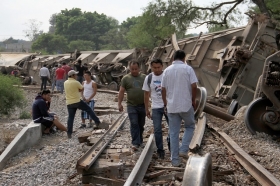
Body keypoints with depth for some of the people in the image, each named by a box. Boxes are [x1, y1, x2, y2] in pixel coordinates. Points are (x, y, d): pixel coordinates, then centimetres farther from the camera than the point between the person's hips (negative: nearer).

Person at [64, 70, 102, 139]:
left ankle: (69, 133, 4)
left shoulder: (65, 83, 9)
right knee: (89, 109, 12)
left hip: (69, 103, 5)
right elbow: (82, 89, 2)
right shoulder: (76, 82, -11)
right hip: (77, 101, -5)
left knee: (70, 117, 7)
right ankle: (97, 122, 14)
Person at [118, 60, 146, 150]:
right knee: (134, 124, -9)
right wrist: (119, 103, -4)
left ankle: (140, 140, 29)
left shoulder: (144, 77, 8)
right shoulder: (126, 78, 2)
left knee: (141, 125, 12)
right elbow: (121, 91, 2)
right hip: (131, 105, -2)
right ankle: (135, 143, -8)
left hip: (143, 105, 2)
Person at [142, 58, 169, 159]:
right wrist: (146, 109, 7)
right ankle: (160, 150, 14)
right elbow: (146, 94, 7)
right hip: (156, 107, 1)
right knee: (157, 130, 1)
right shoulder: (148, 78, 0)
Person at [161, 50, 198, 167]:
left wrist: (165, 104, 16)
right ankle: (183, 150, 6)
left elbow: (163, 90, 6)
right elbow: (194, 86, -11)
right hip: (186, 105, -3)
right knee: (190, 126, 20)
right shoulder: (188, 69, -4)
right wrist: (193, 100, 3)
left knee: (173, 133, 8)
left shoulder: (167, 70, 6)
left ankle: (175, 160, 11)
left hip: (171, 106, 3)